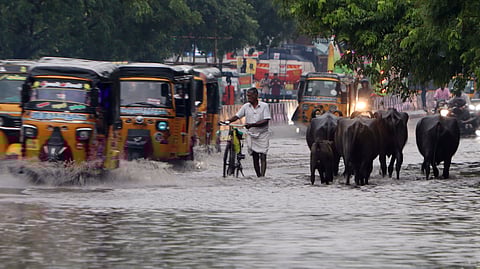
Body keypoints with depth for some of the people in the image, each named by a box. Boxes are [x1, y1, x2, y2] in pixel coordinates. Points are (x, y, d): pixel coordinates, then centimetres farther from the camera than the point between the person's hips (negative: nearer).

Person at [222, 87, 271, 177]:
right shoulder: (246, 106, 5)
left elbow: (266, 121, -15)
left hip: (262, 134, -4)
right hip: (251, 135, 4)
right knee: (255, 157, 5)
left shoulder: (264, 106, -7)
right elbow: (237, 116, 6)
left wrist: (252, 125, -26)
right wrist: (227, 121, -12)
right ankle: (258, 176, 11)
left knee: (263, 156, -12)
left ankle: (262, 176, -19)